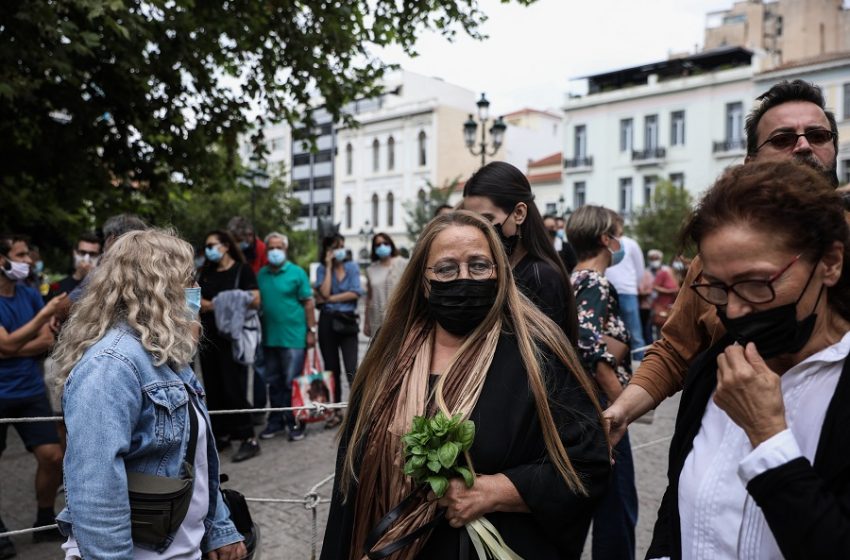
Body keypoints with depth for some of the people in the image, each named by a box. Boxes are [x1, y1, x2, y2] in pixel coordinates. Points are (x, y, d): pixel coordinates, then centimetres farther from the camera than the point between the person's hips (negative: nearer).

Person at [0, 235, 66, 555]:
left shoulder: (30, 294, 3)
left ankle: (45, 521, 20)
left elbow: (47, 341, 0)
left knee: (52, 455, 1)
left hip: (30, 391, 4)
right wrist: (45, 314, -26)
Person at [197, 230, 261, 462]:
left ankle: (248, 438, -5)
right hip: (209, 336, 6)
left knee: (234, 388, -9)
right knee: (213, 387, 7)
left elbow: (255, 301, -8)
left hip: (232, 336, -6)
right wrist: (214, 305, -10)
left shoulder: (242, 270, -1)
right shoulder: (205, 272, 15)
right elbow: (198, 302, 10)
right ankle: (221, 434, 17)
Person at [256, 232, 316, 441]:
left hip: (293, 337, -4)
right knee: (274, 382, 13)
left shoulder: (297, 272, -4)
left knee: (292, 383, 0)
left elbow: (308, 303, -4)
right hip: (269, 337, 5)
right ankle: (276, 421, 25)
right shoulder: (261, 274, 7)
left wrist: (311, 330, -7)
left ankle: (295, 423, 12)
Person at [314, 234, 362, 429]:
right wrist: (329, 267, -7)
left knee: (351, 369, -11)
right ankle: (336, 412, 19)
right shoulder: (322, 269, 5)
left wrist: (330, 299, -8)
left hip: (347, 321, -2)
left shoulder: (351, 267, 4)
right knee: (332, 369, 9)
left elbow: (355, 293, -9)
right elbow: (324, 292, -12)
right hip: (327, 321, 2)